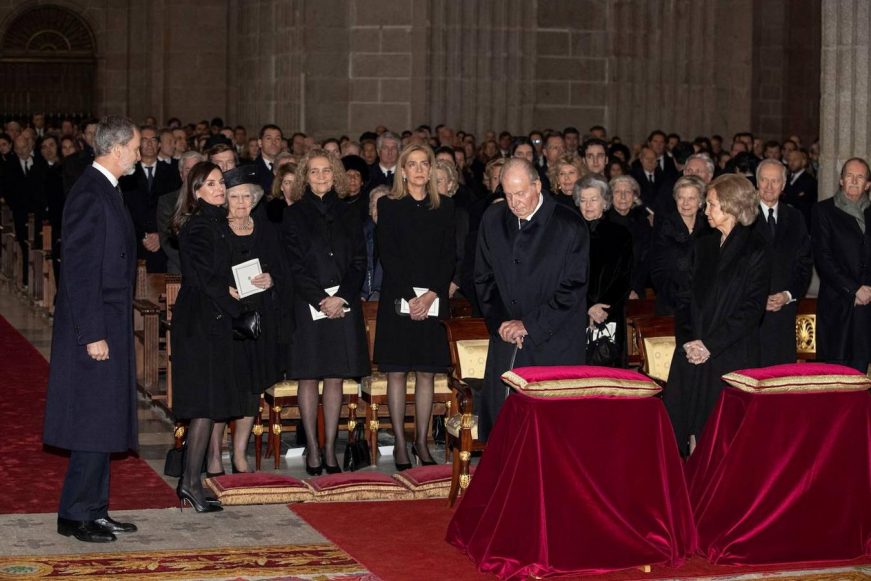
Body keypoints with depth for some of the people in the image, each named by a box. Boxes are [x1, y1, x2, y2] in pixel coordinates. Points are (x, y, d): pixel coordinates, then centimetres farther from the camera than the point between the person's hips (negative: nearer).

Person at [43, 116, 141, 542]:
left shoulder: (106, 191, 14)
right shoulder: (89, 194, -16)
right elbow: (79, 270, -20)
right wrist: (92, 333, -21)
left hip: (110, 325, 10)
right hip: (94, 326, -10)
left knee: (105, 425, 13)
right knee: (92, 425, -5)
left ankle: (94, 511, 20)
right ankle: (76, 515, 3)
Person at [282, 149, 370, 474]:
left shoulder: (348, 215, 11)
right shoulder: (295, 215, 3)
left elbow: (359, 263, 5)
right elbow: (295, 265, -4)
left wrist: (341, 297, -9)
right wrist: (320, 299, -13)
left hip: (344, 305, 2)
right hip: (308, 305, -2)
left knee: (335, 378, 3)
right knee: (309, 377, 0)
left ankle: (330, 449, 8)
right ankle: (312, 450, 5)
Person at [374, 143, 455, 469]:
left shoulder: (444, 207, 9)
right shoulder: (389, 206, 2)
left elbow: (450, 256, 4)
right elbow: (388, 256, -5)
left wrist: (431, 295, -9)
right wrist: (410, 297, -13)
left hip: (433, 301, 2)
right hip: (398, 300, -2)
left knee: (426, 374, 4)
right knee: (397, 373, 0)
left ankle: (422, 442, 10)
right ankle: (400, 444, 4)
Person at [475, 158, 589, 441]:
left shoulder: (569, 225, -7)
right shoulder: (493, 219, 6)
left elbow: (574, 288, -8)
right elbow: (484, 278, 13)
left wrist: (530, 325, -10)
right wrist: (499, 322, -1)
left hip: (553, 345, -3)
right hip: (506, 341, 4)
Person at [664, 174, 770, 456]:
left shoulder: (755, 249, -4)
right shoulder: (703, 246, 15)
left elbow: (752, 308, -10)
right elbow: (686, 297, 14)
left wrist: (710, 345, -13)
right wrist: (686, 340, -3)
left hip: (732, 357, -5)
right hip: (692, 355, 5)